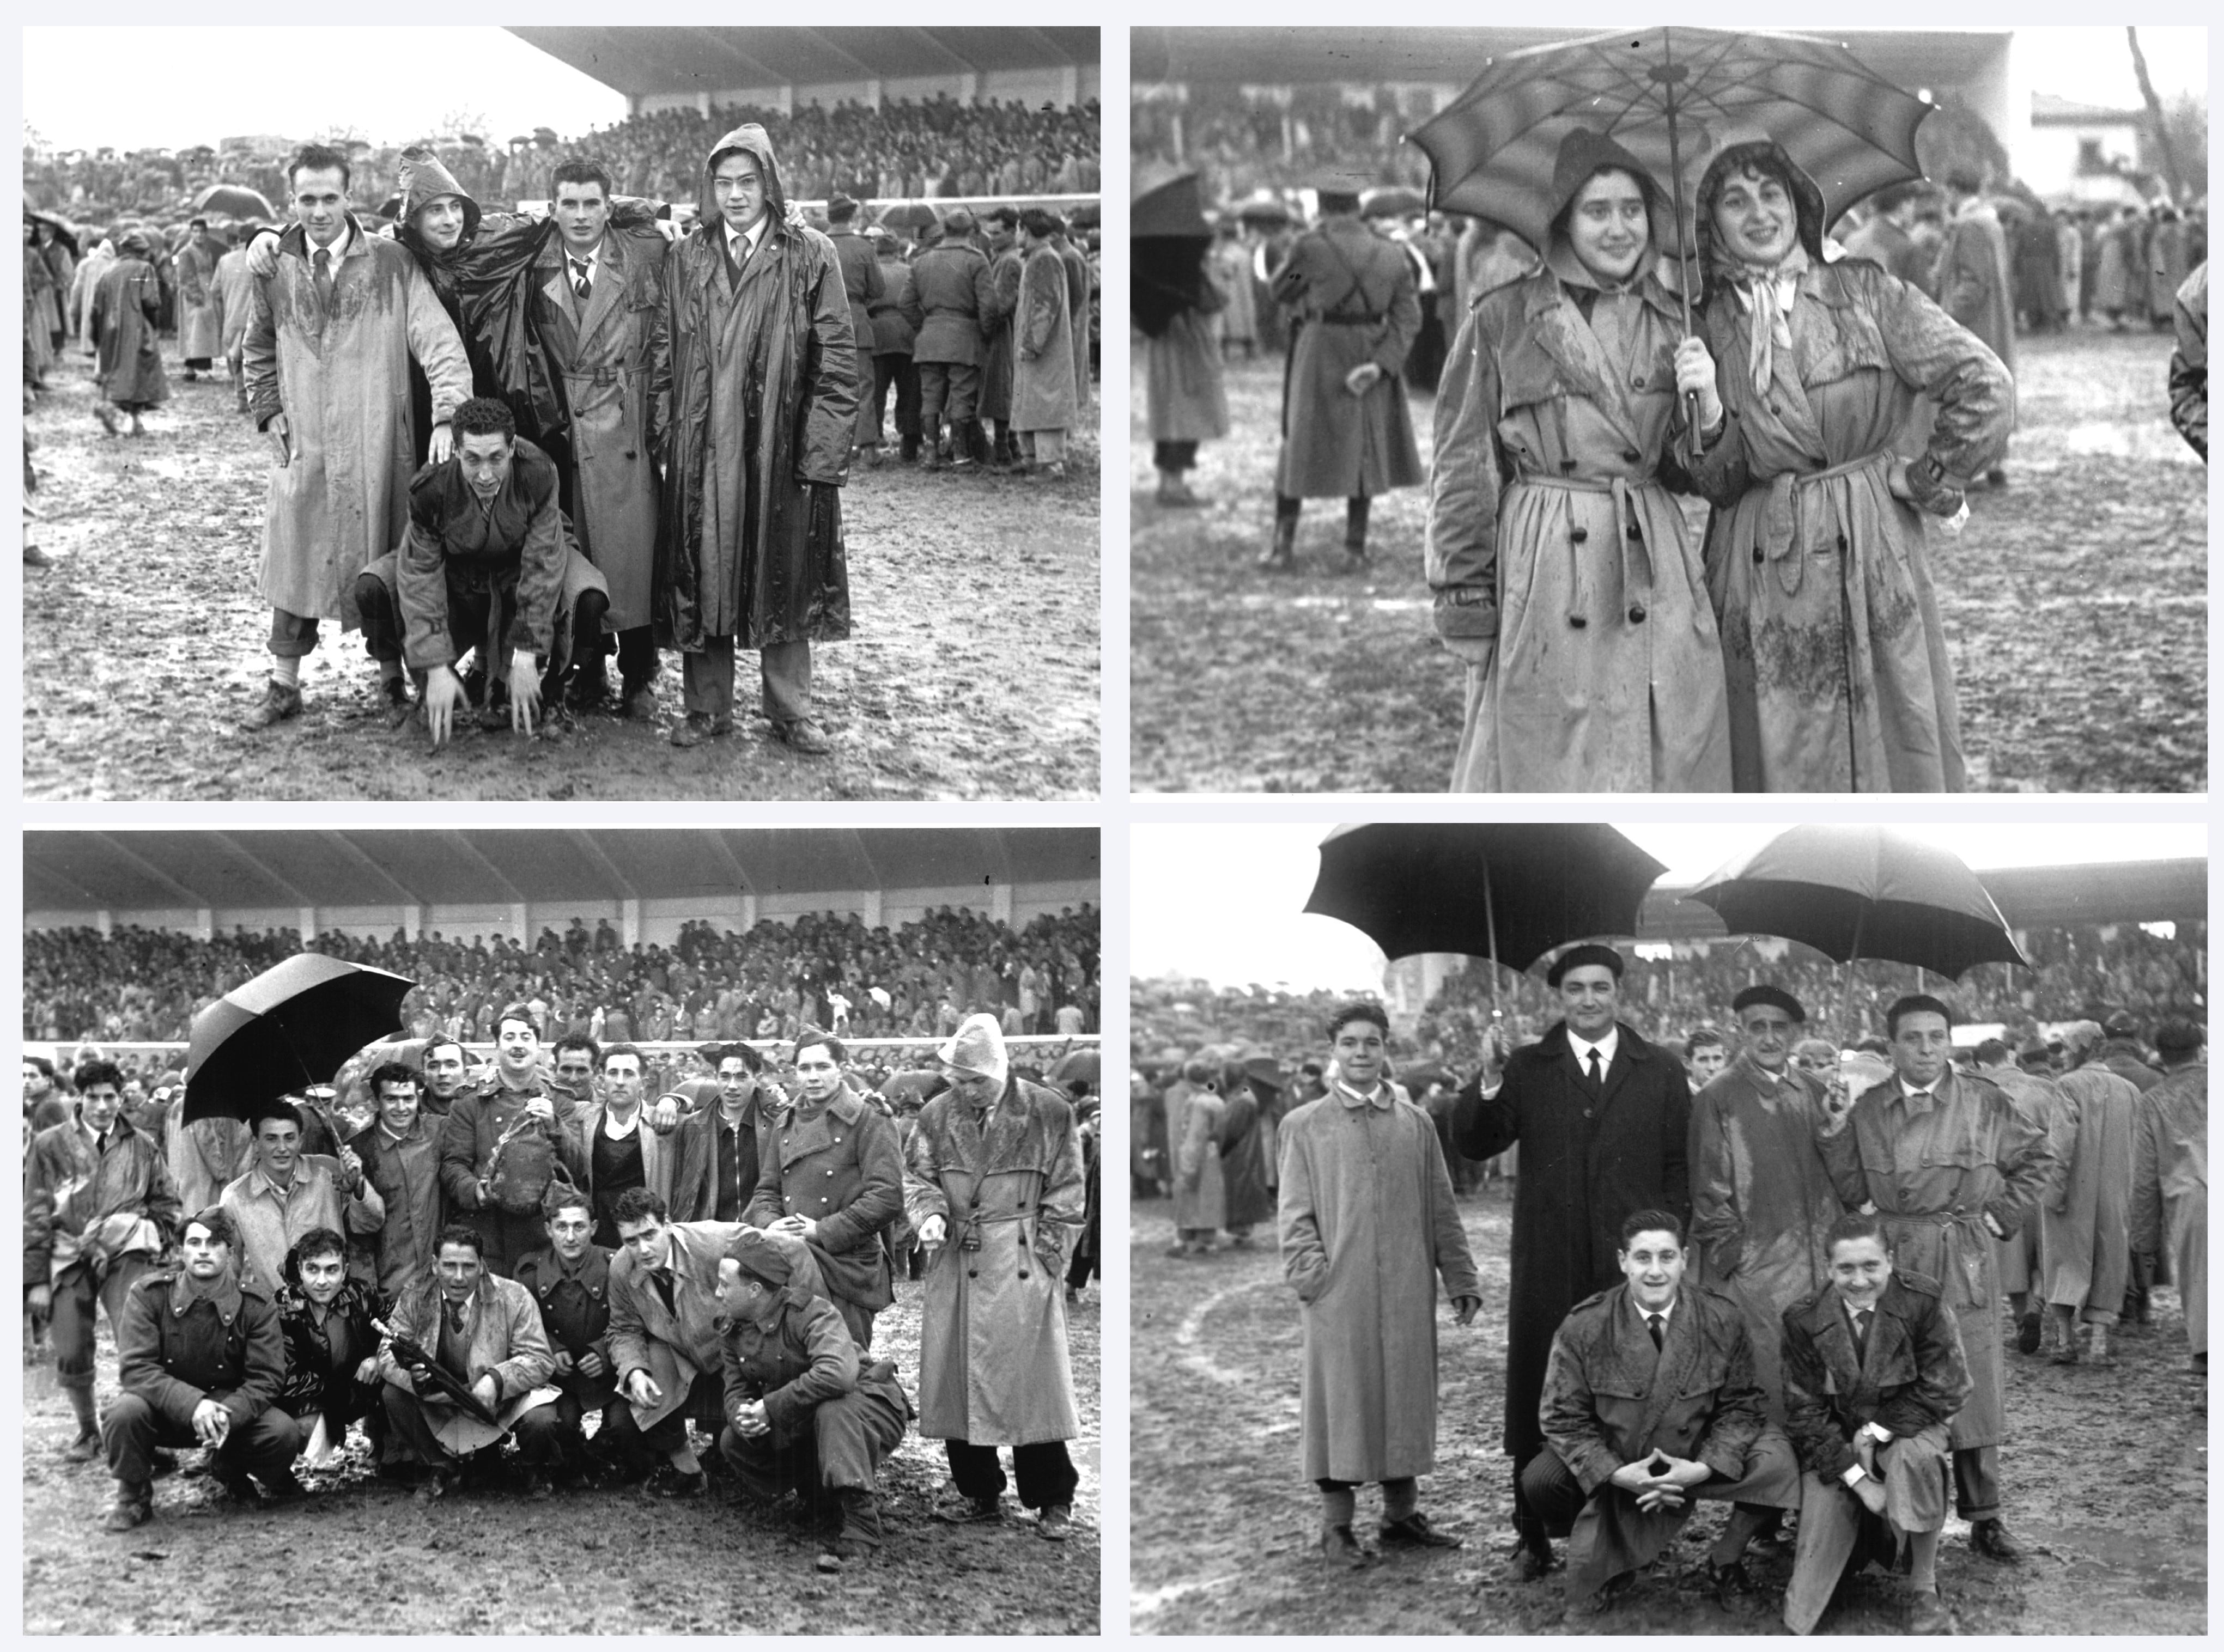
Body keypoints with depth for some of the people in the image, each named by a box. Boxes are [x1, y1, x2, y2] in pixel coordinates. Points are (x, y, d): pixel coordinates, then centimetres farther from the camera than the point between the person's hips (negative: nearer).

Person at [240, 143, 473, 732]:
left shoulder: (390, 262, -2)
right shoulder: (276, 270, 7)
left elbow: (437, 340, -8)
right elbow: (257, 354, 21)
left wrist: (448, 414, -20)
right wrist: (272, 416, 8)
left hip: (379, 446, -2)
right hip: (303, 445, 2)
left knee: (384, 569, 3)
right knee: (296, 565, 4)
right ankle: (284, 686, 12)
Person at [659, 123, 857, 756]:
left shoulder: (809, 256, 0)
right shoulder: (686, 260, 8)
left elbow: (836, 359, -3)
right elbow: (668, 355, 10)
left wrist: (824, 447, -9)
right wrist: (669, 437, 1)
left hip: (784, 446, -2)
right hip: (702, 449, 2)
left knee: (785, 577, 5)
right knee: (704, 575, 4)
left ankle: (791, 710, 14)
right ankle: (708, 707, 13)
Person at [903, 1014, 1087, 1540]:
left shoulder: (1048, 1114, -1)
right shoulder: (938, 1115, 7)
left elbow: (1064, 1195, 1)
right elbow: (917, 1175, 12)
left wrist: (1044, 1257, -5)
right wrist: (929, 1213, -9)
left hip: (1023, 1268, -3)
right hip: (957, 1266, 3)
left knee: (1032, 1380, -4)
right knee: (957, 1380, 4)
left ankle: (1053, 1502, 4)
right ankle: (979, 1494, 16)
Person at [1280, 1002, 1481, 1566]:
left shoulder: (1416, 1124, 12)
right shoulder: (1305, 1126, 6)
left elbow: (1441, 1208, 13)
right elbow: (1294, 1213, 3)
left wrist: (1461, 1280, 8)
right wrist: (1312, 1275, -8)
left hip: (1408, 1291, 3)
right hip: (1340, 1293, -3)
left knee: (1407, 1396, 6)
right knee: (1342, 1400, -1)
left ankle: (1401, 1516, 16)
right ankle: (1337, 1527, 5)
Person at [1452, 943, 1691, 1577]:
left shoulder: (1660, 1073, 9)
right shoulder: (1527, 1069, 7)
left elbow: (1682, 1165, 8)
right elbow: (1476, 1145, 0)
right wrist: (1485, 1090, -19)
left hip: (1633, 1264, 0)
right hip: (1549, 1268, 0)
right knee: (1538, 1396, 1)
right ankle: (1534, 1537, 8)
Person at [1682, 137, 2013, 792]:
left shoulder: (1865, 293, 1)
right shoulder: (1710, 326, 6)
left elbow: (1987, 389, -2)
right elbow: (1715, 484, 5)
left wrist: (1929, 482, 0)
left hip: (1875, 564, -1)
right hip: (1761, 584, 1)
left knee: (1896, 754, 0)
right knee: (1779, 767, 1)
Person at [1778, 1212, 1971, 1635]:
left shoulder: (1923, 1301, -14)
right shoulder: (1804, 1320, -9)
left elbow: (1945, 1390, -11)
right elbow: (1804, 1410, -7)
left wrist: (1877, 1433, -18)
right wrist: (1857, 1479, -17)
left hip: (1905, 1427, -2)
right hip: (1835, 1443, 2)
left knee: (1916, 1456, -35)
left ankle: (1924, 1591, -21)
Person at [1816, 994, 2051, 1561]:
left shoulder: (1984, 1102, 3)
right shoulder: (1867, 1109, 5)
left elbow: (2036, 1157, 15)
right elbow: (1850, 1194, 4)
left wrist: (2002, 1216, 7)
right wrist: (1834, 1136, -8)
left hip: (1968, 1264, 0)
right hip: (1893, 1261, 0)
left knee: (1973, 1386, 1)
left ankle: (1984, 1518, 10)